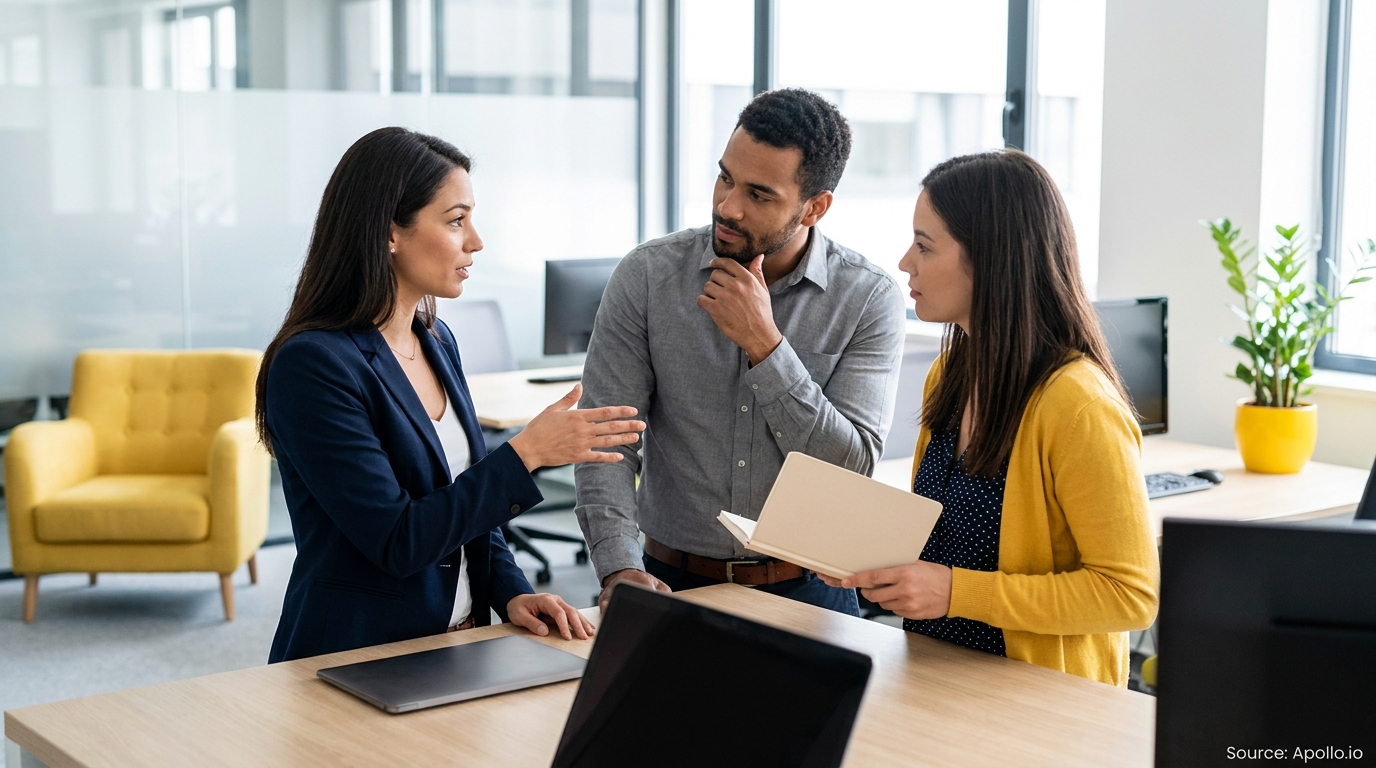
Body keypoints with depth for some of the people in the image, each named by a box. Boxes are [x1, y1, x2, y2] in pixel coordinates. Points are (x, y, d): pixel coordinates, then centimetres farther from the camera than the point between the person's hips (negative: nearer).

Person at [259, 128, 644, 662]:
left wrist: (511, 592, 1)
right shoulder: (311, 365, -16)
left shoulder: (436, 341, 10)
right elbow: (397, 541, -19)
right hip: (355, 660, -7)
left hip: (459, 642, 7)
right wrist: (527, 453, -18)